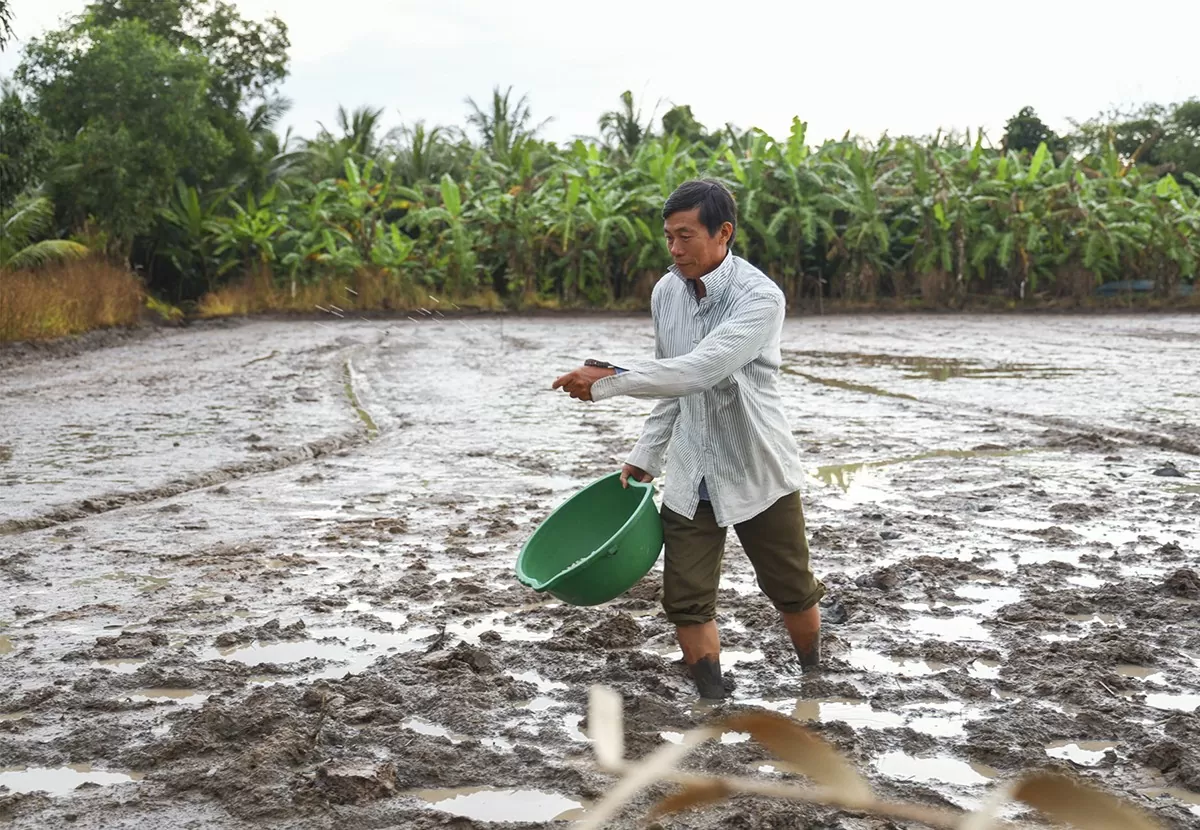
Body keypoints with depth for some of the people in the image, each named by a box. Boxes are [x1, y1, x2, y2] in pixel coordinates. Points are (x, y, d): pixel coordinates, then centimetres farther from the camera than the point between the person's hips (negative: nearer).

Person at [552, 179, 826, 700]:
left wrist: (608, 381, -33)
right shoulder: (665, 292, -1)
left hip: (756, 470, -4)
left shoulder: (759, 296, -22)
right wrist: (645, 456, 9)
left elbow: (700, 370, -35)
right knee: (686, 600, 1)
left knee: (792, 591, 12)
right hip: (690, 474, 5)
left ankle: (814, 677, 38)